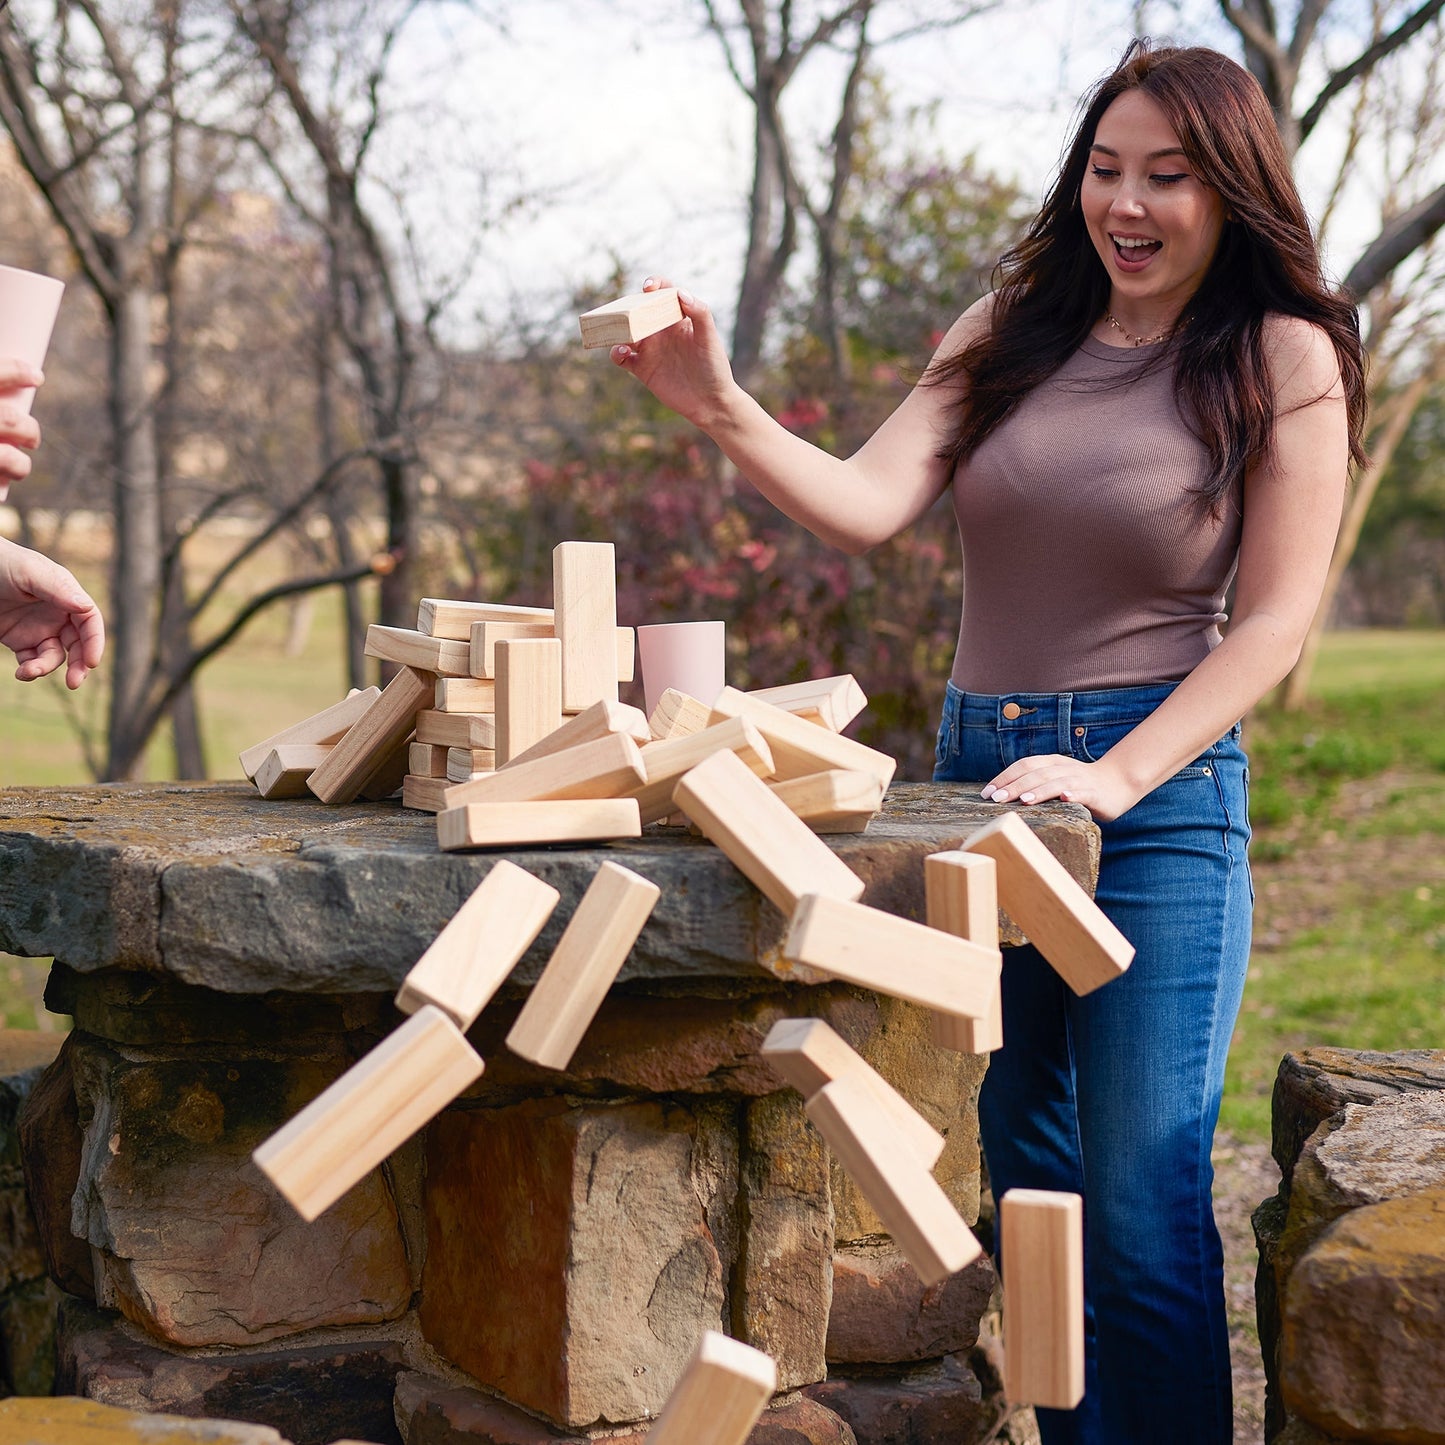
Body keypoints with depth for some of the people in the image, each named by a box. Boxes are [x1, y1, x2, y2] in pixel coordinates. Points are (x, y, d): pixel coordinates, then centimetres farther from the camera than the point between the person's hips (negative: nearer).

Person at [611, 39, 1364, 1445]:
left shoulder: (1284, 360, -3)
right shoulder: (1012, 329, 7)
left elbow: (1274, 620, -6)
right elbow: (863, 504, -4)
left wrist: (1114, 775, -16)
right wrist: (722, 409, -21)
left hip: (1160, 796, -5)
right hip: (978, 775, 5)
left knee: (1142, 1221, -6)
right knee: (1027, 1193, 15)